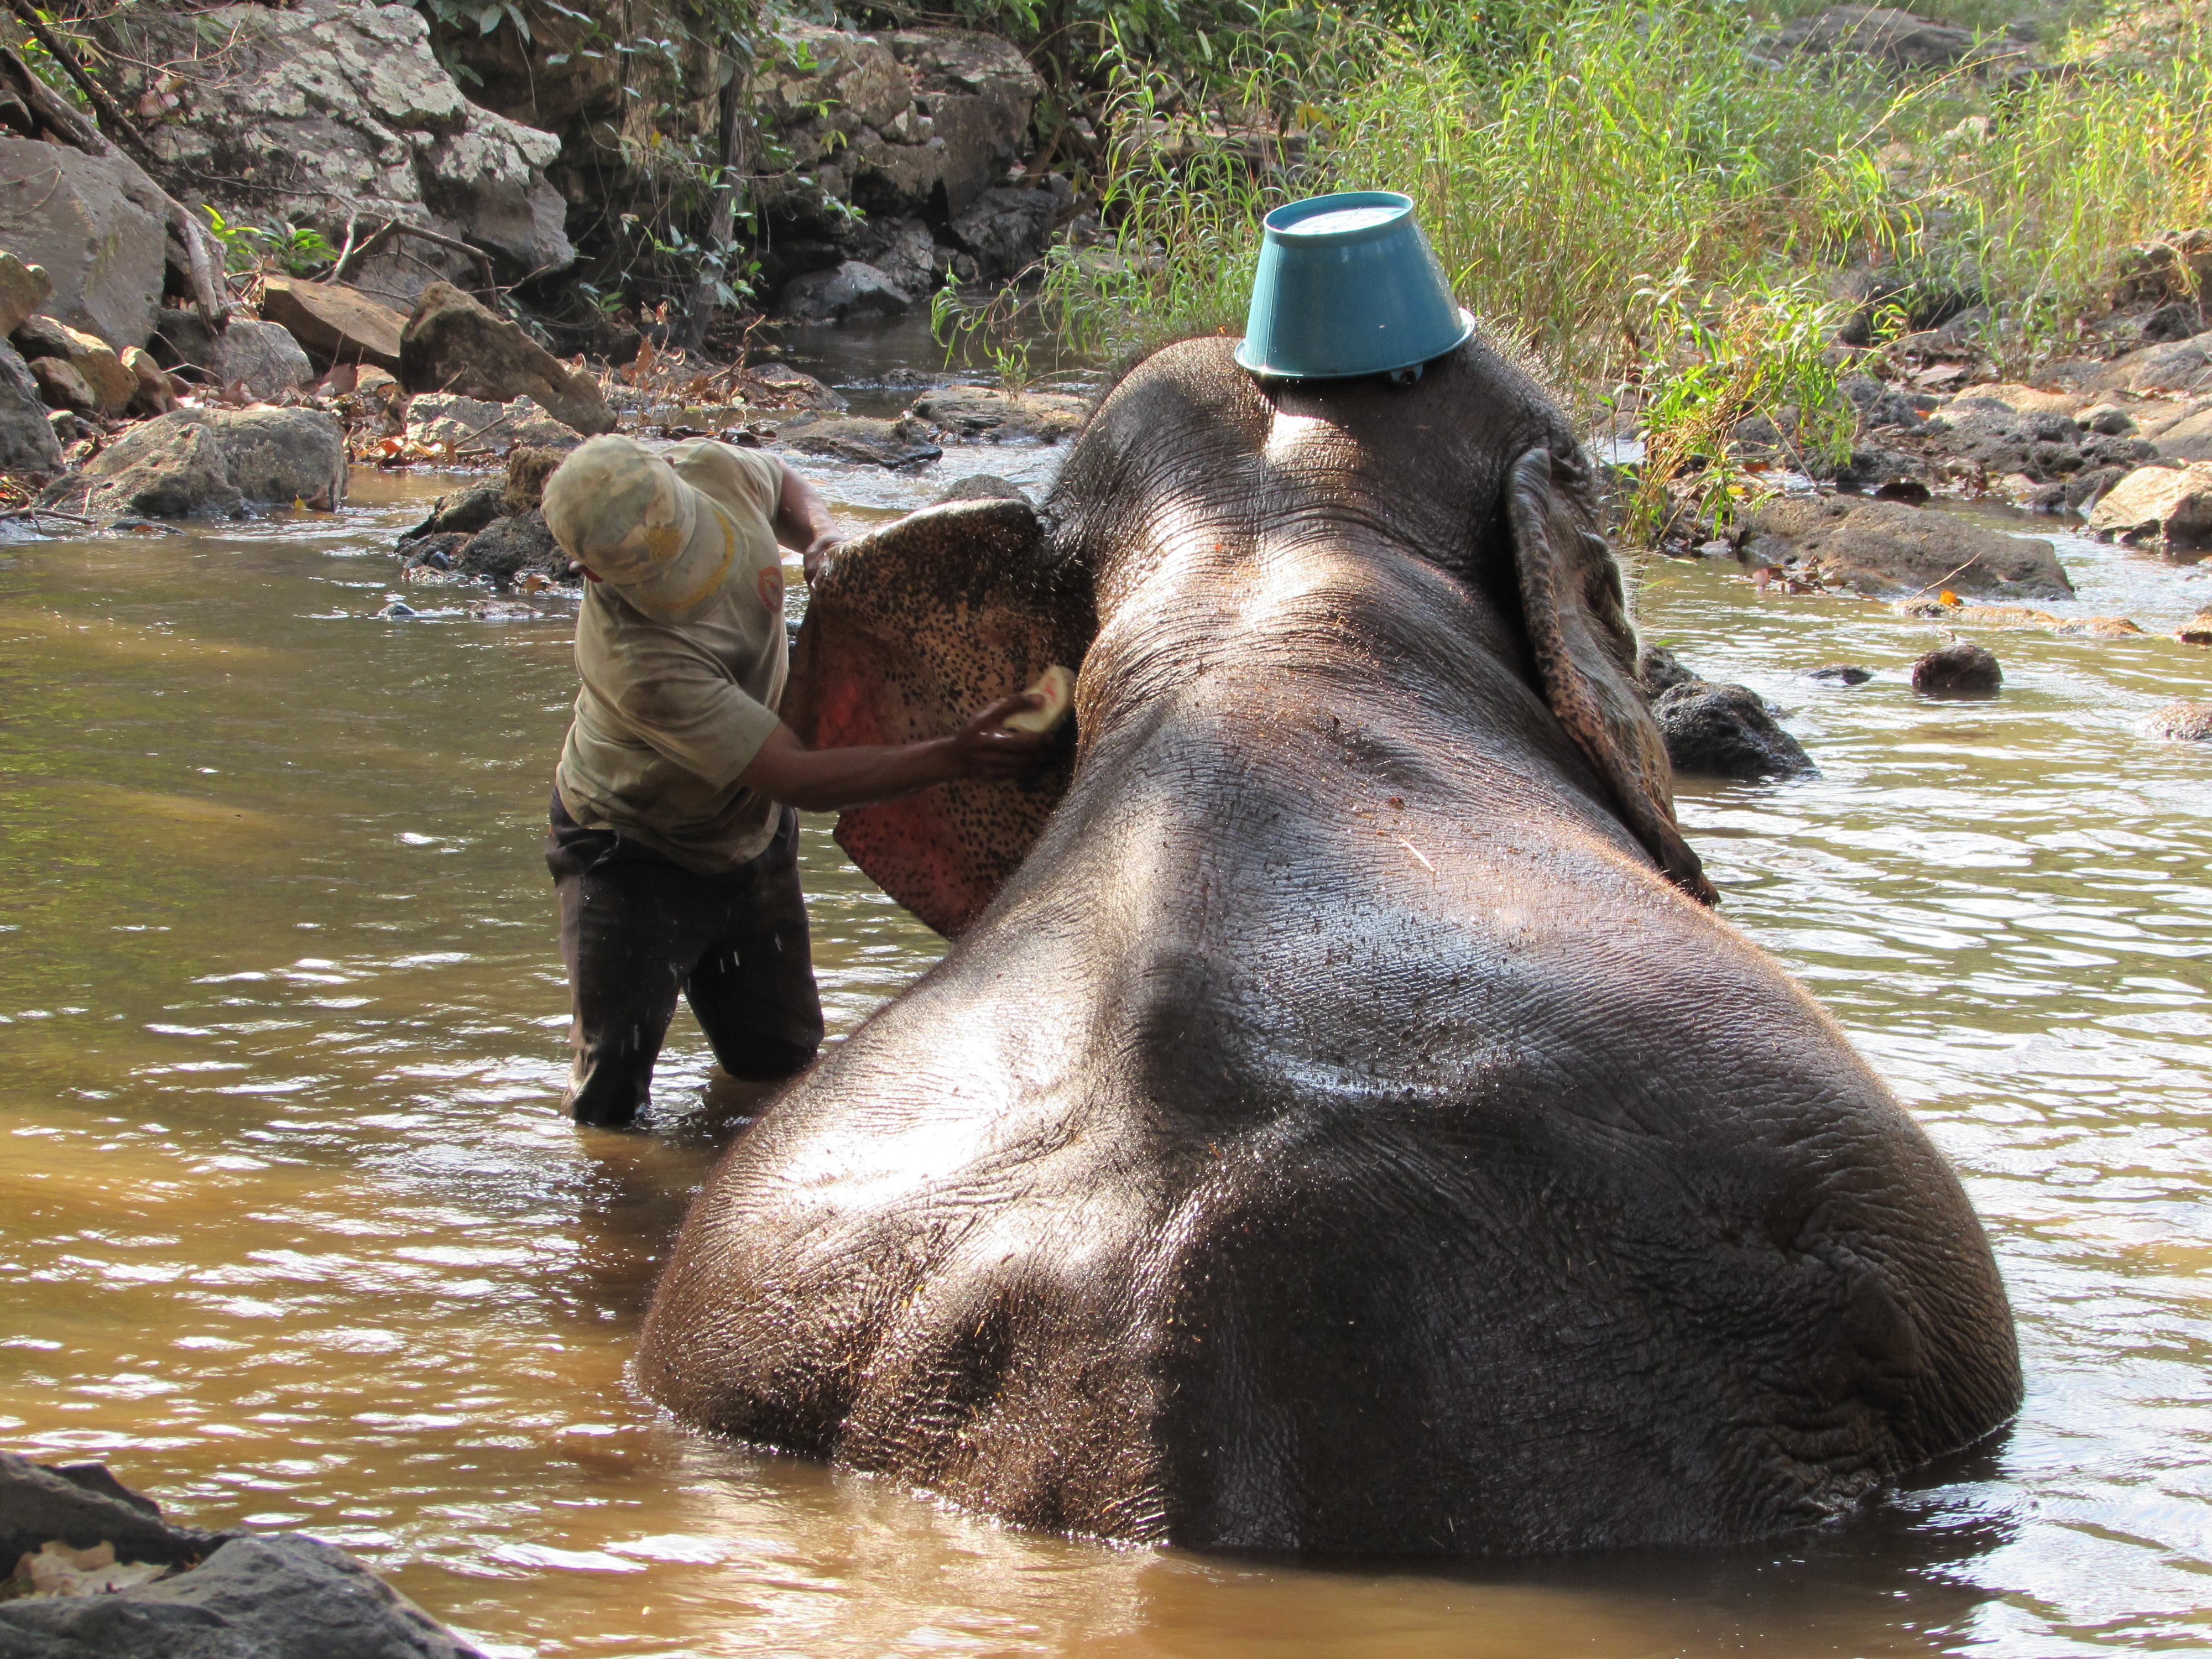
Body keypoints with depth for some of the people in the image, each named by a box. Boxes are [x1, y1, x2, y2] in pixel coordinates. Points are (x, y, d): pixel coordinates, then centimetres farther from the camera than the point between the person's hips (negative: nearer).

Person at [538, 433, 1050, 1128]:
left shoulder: (712, 471, -22)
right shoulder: (640, 664, -41)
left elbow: (784, 485, 6)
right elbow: (798, 778, -38)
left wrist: (821, 533, -16)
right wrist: (955, 757, -45)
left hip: (751, 834, 6)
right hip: (634, 854, -6)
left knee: (781, 1063, 14)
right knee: (613, 1097, -12)